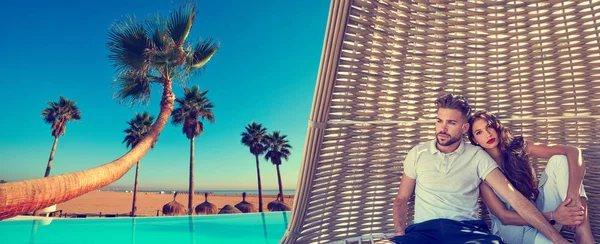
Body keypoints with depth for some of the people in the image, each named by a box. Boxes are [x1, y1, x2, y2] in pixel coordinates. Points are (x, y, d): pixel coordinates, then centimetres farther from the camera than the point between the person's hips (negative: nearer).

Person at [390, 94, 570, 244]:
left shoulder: (477, 156, 7)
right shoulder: (417, 153, 10)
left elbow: (514, 197, 0)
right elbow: (402, 199, 15)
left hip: (466, 228, 1)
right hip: (425, 229, -1)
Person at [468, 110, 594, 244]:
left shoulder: (518, 147, -4)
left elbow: (573, 151, -14)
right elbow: (503, 215, -16)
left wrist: (573, 196, -29)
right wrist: (552, 217, -26)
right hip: (512, 226, -5)